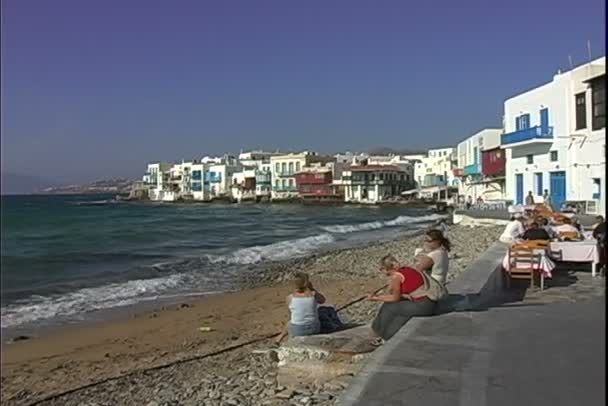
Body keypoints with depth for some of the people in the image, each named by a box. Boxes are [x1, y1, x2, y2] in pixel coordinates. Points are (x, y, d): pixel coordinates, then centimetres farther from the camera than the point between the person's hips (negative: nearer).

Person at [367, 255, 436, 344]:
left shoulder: (395, 276, -11)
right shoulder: (405, 270, 13)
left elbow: (395, 298, -4)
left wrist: (376, 298, 2)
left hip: (423, 305, -9)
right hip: (429, 302, 9)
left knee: (389, 308, 5)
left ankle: (386, 337, 23)